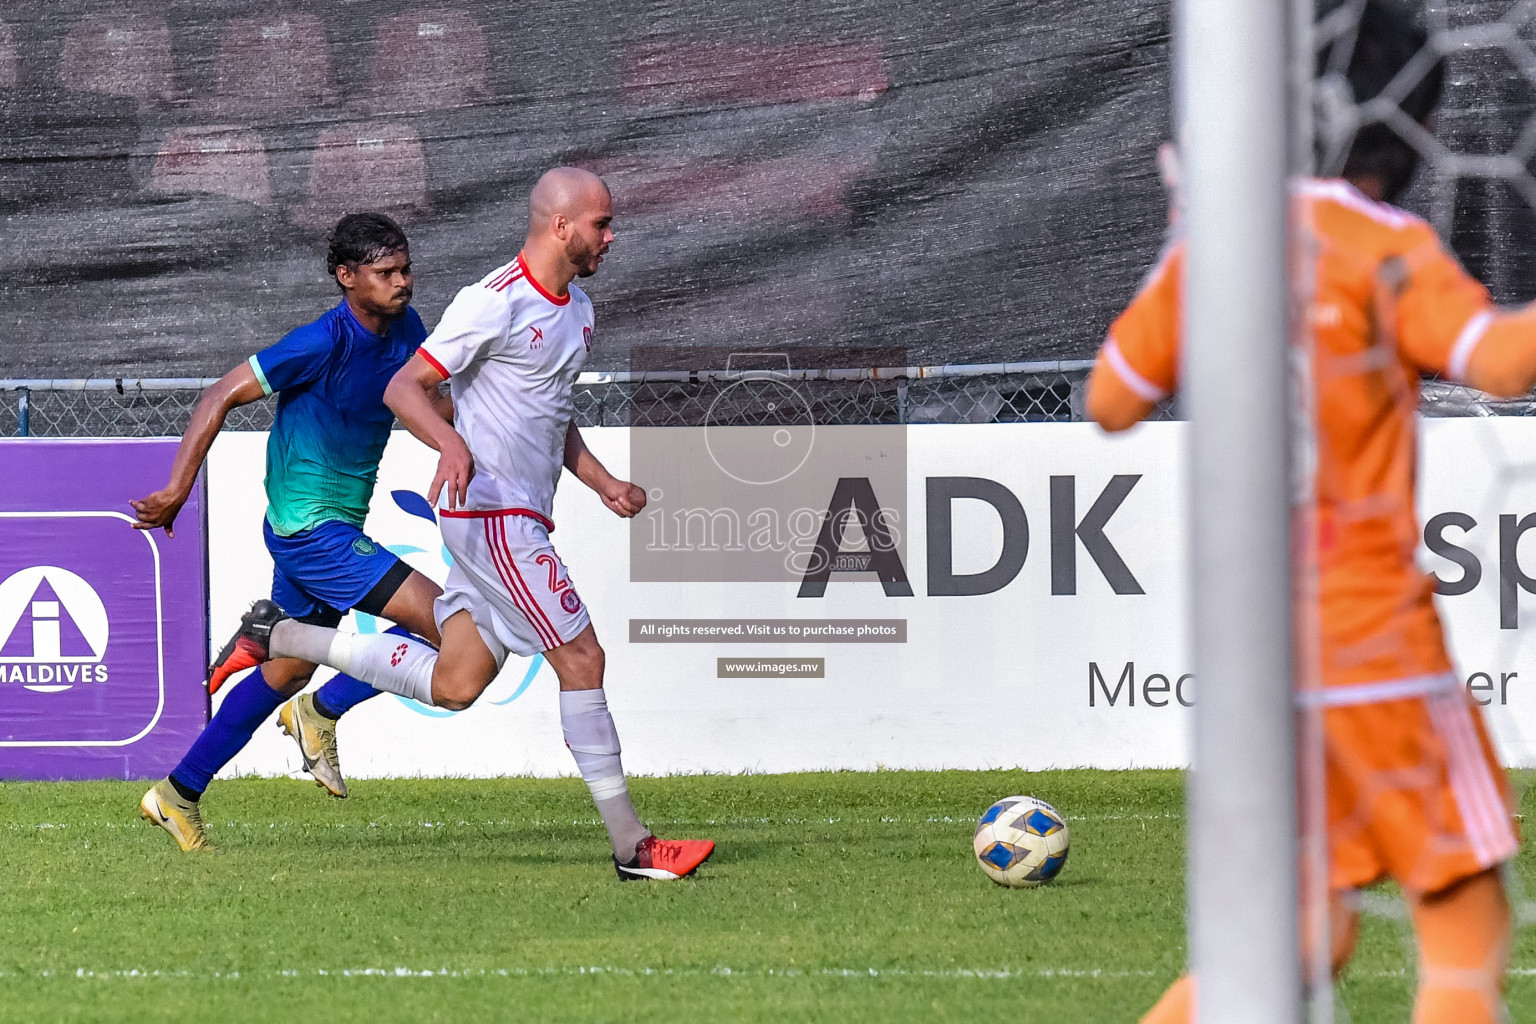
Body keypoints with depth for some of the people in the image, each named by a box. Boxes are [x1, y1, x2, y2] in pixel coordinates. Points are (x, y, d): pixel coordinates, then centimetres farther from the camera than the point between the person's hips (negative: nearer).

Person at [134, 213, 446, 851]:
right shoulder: (324, 343, -20)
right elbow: (223, 395, -16)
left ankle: (179, 794, 28)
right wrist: (178, 489, -16)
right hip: (312, 529, -9)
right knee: (441, 624, -16)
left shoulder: (404, 331, 4)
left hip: (334, 527, 9)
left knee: (288, 673, 19)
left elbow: (434, 398, 22)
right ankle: (324, 713, 0)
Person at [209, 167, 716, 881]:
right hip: (491, 512, -10)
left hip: (522, 518, 10)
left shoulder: (576, 308, 15)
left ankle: (277, 636, 21)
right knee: (582, 659, -12)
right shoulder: (496, 303, -15)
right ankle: (631, 846, -8)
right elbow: (404, 387, -15)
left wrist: (603, 484, 16)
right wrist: (452, 442, -34)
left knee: (453, 685, 10)